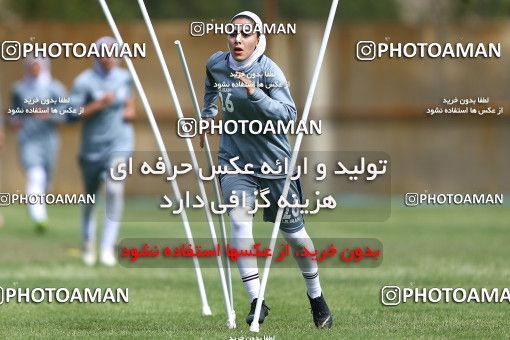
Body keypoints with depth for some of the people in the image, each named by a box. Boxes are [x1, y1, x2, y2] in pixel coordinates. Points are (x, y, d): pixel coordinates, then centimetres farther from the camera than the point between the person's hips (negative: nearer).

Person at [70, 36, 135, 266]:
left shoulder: (123, 77, 4)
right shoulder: (84, 81, -11)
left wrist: (130, 109, 4)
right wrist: (99, 104, -24)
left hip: (119, 142, 1)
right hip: (93, 145, -1)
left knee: (115, 189, -21)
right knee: (90, 196, 12)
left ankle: (108, 247, -21)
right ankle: (87, 243, 38)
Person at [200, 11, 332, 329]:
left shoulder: (269, 71, -16)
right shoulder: (216, 64, -2)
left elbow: (289, 113, -28)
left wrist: (255, 94, -37)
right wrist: (207, 115, 23)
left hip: (274, 159, -2)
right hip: (234, 158, 3)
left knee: (293, 231, 6)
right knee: (239, 220, -20)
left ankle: (316, 297, 26)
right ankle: (256, 300, -17)